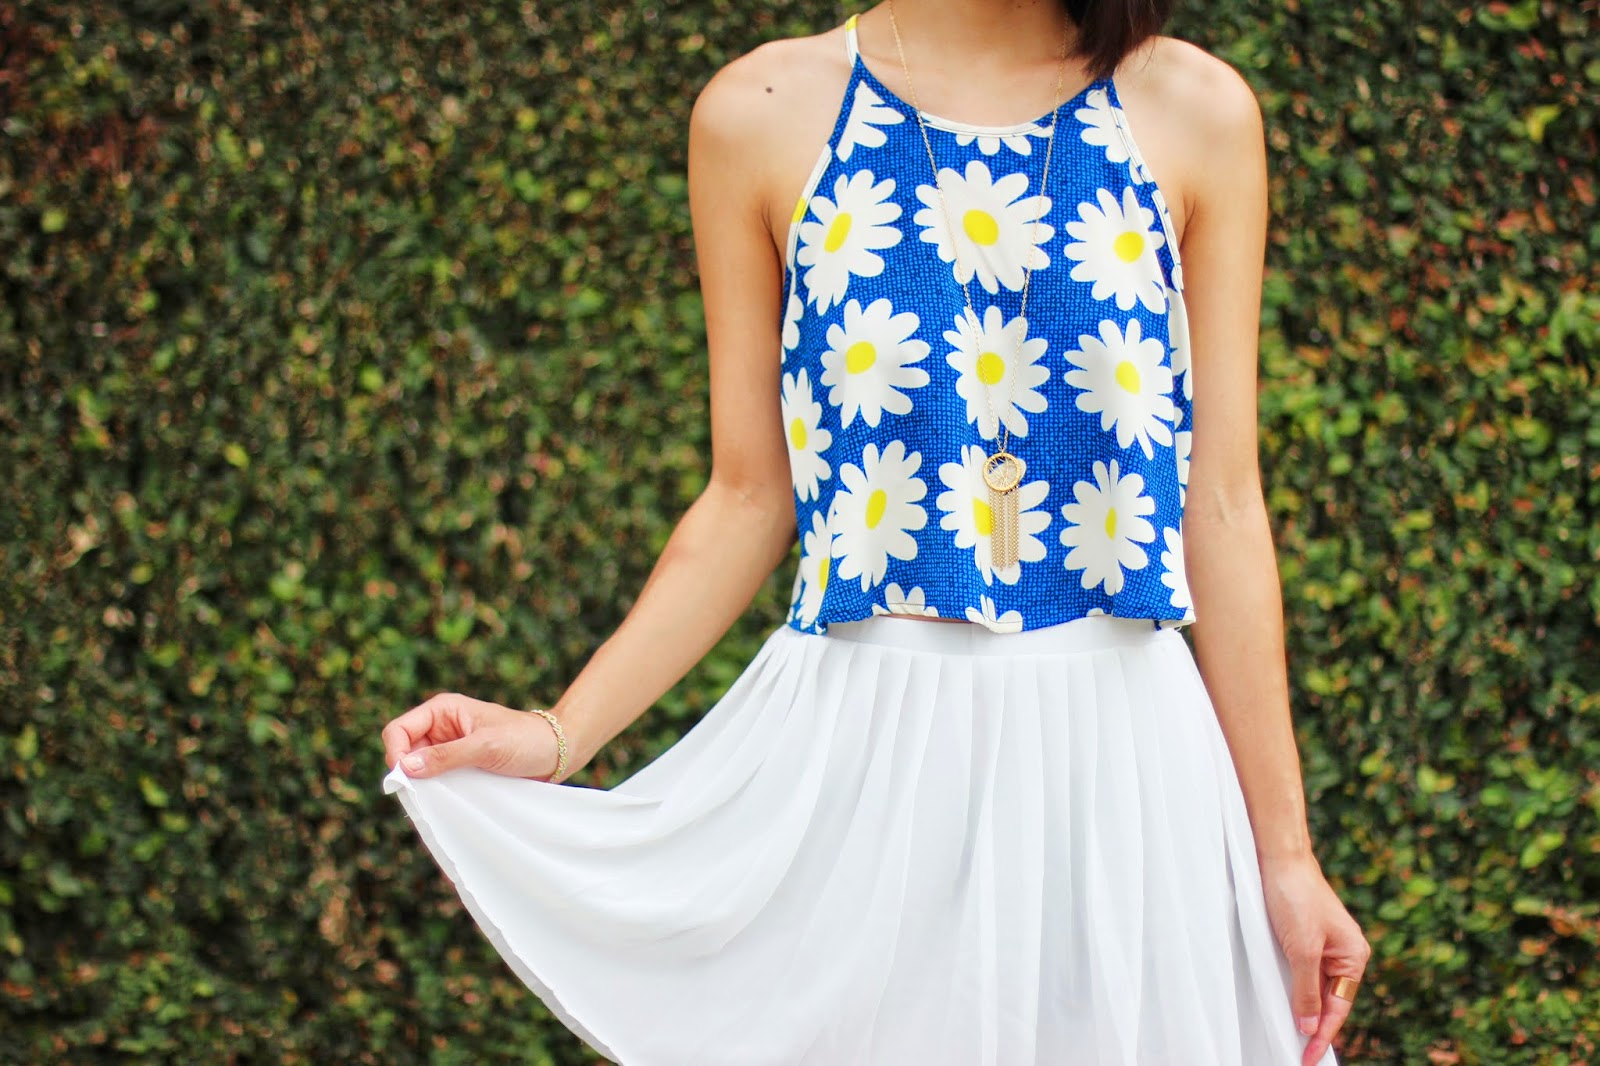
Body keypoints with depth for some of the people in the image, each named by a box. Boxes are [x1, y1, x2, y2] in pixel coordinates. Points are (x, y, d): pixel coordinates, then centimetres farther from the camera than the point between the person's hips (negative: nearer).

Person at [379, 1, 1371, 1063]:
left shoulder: (1196, 111, 2)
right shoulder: (762, 113, 1)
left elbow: (1222, 509, 1)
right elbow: (748, 502, 4)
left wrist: (1284, 851, 1)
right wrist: (561, 734, -5)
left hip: (1118, 764, 1)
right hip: (855, 760, 0)